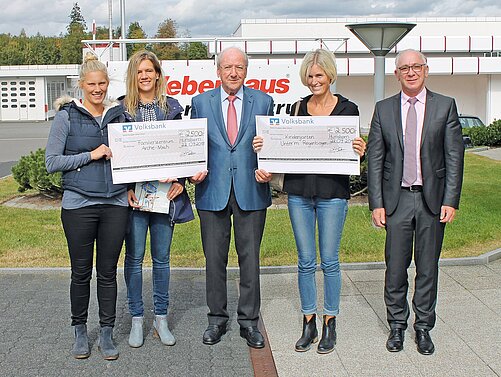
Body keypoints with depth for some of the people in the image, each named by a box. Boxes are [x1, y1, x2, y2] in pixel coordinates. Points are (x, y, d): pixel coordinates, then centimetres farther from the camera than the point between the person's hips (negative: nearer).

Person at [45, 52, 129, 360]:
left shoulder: (118, 114, 8)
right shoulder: (67, 116, -1)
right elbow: (52, 162, -5)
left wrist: (130, 185, 4)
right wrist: (91, 155, -13)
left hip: (115, 203, 2)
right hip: (79, 204, -2)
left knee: (108, 271, 8)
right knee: (81, 272, 7)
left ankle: (107, 333, 20)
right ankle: (80, 331, 25)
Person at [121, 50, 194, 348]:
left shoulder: (172, 107, 8)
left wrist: (179, 182, -4)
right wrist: (126, 188, -8)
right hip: (134, 192, -1)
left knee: (162, 257, 8)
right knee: (135, 256, 3)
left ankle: (161, 319, 19)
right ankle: (137, 320, 16)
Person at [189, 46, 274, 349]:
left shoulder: (263, 101, 6)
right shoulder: (201, 102, 7)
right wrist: (194, 171, -7)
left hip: (251, 191, 0)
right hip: (213, 191, 1)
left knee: (250, 258, 6)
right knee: (214, 259, 8)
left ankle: (249, 321, 20)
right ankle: (217, 318, 23)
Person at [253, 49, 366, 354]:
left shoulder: (347, 108, 1)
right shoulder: (298, 108, 9)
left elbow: (354, 151, 3)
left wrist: (360, 151, -19)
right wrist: (264, 146, -7)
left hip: (333, 191, -2)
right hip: (299, 190, 3)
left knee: (329, 260, 4)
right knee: (305, 261, 8)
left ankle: (330, 325, 18)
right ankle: (309, 325, 20)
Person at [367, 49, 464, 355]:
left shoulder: (445, 106, 3)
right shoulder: (384, 109, 5)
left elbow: (454, 157, 0)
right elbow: (375, 160, 3)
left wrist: (451, 200, -7)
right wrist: (376, 203, -4)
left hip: (433, 198, 0)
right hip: (396, 198, 0)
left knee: (428, 267, 8)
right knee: (395, 267, 5)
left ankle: (424, 327, 23)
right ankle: (397, 325, 22)